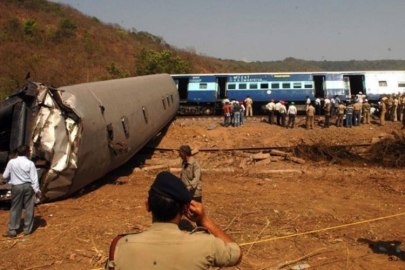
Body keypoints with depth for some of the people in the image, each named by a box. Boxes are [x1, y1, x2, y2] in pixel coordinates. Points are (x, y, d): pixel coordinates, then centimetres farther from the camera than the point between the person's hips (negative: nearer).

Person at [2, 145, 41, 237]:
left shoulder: (11, 162, -5)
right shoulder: (30, 163, -9)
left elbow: (5, 176, 2)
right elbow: (34, 178, -9)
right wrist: (37, 190, -3)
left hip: (16, 186, 1)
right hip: (28, 186, -1)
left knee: (15, 208, 9)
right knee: (29, 208, 10)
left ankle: (12, 230, 10)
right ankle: (27, 229, 16)